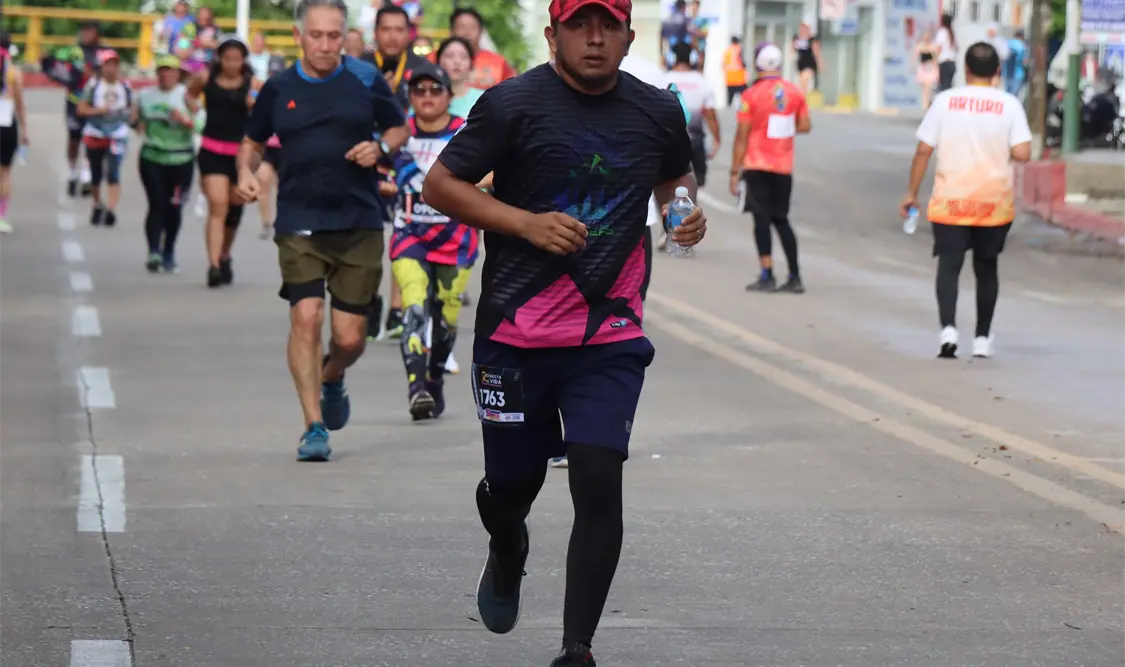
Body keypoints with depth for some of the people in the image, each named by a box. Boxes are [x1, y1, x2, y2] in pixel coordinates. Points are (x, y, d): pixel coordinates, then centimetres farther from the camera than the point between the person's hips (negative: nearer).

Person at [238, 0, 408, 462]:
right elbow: (253, 141, 18)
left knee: (350, 337, 1)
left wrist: (380, 148, -8)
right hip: (299, 224, 0)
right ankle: (314, 427, -8)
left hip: (359, 224, 0)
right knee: (305, 316, -16)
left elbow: (399, 129, 13)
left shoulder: (365, 80, 3)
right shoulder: (278, 89, 5)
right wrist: (246, 172, -2)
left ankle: (332, 378, 38)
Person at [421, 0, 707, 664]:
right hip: (516, 331, -1)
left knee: (599, 480, -12)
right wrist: (528, 223, -16)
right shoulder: (513, 104, -6)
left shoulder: (659, 112, 6)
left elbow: (677, 177, 26)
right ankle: (507, 555, 49)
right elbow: (440, 184, -4)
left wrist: (690, 211, 3)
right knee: (513, 482, 11)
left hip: (611, 340, 1)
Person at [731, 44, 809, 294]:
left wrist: (734, 171, -5)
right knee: (781, 219, 14)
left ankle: (767, 276, -5)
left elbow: (742, 137, -10)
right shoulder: (795, 93, 2)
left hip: (757, 167, -4)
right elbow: (805, 126, 8)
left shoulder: (751, 95, -11)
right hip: (784, 168, 4)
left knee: (762, 219, -1)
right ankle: (795, 277, 11)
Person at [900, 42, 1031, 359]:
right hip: (994, 203, 1)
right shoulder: (1009, 105, -4)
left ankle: (948, 328, -23)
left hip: (950, 200, -1)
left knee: (948, 265, -1)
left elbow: (923, 150, -3)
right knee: (986, 268, 16)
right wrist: (1001, 151, 10)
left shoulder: (945, 101, -3)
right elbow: (1022, 154, -12)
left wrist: (912, 193, 6)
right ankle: (982, 338, 20)